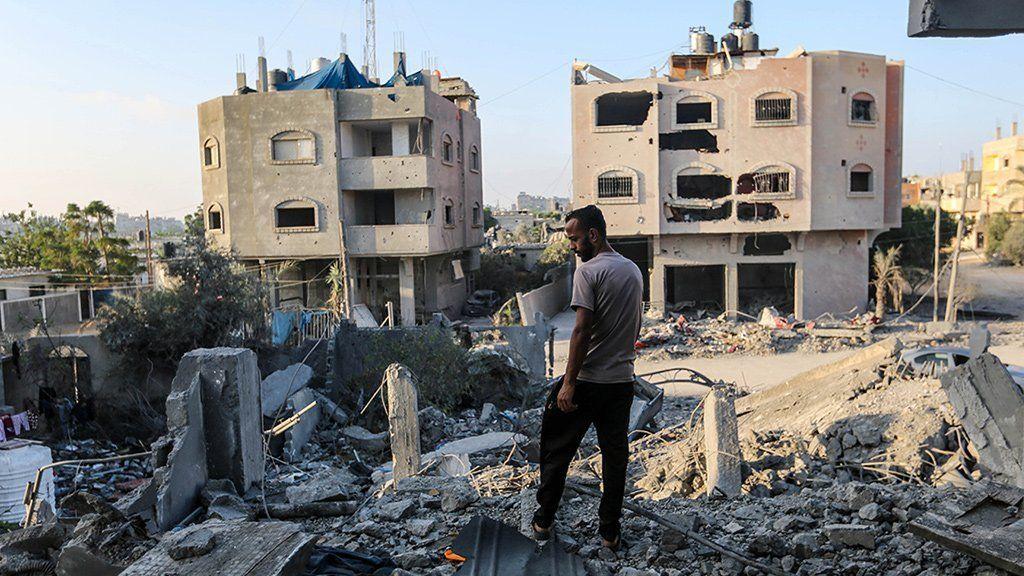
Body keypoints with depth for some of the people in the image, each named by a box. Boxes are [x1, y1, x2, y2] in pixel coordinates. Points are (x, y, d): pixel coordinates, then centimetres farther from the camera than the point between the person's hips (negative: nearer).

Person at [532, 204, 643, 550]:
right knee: (615, 456, 12)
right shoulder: (634, 271, 10)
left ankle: (544, 521, 21)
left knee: (557, 450, 10)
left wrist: (569, 383, -18)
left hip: (587, 381, -6)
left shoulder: (588, 271, -14)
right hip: (622, 381, 7)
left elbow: (583, 330, -20)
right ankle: (610, 532, 19)